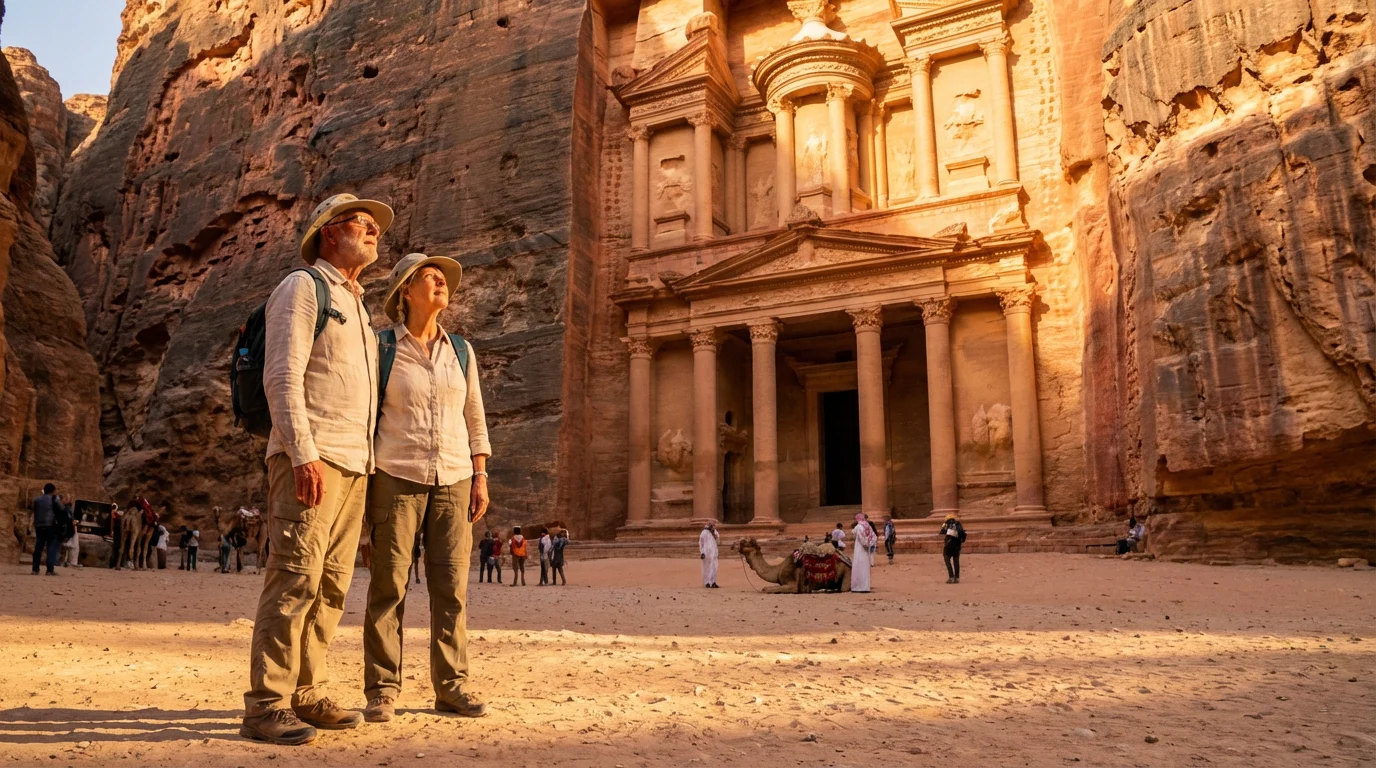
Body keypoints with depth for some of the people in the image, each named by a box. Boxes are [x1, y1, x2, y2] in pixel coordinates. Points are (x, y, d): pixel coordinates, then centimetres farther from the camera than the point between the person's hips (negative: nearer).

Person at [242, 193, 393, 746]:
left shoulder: (357, 306, 24)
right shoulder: (302, 288, 0)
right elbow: (282, 378, -12)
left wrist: (366, 462, 17)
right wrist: (304, 455, -20)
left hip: (354, 461, 8)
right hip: (311, 456, -8)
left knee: (331, 585, 7)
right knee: (295, 577, -11)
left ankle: (308, 696, 12)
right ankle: (265, 706, -6)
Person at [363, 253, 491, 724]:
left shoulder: (461, 351, 13)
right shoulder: (380, 347, 3)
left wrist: (480, 478, 7)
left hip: (453, 478, 3)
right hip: (396, 477, -3)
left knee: (452, 585, 1)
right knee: (389, 584, -2)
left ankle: (451, 686, 9)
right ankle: (382, 690, 6)